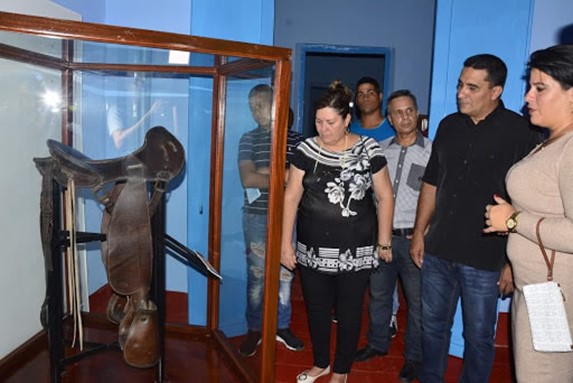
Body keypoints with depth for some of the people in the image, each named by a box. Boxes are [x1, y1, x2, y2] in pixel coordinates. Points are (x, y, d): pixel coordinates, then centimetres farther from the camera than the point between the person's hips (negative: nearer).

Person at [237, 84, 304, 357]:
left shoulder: (295, 139, 3)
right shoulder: (248, 139, 1)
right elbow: (248, 179, -12)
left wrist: (265, 172, -13)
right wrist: (285, 177, -12)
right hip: (256, 217, -1)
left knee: (285, 273, 12)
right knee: (256, 275, 7)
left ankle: (282, 326, 29)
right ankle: (254, 330, 23)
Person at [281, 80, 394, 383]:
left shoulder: (368, 149, -6)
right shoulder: (307, 149, -2)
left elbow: (384, 196, -1)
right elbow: (291, 197, 0)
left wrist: (384, 242, 1)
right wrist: (286, 243, -2)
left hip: (356, 252, -2)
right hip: (313, 250, 2)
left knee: (348, 312, 13)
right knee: (316, 309, 16)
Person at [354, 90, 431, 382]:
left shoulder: (432, 152, -5)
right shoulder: (380, 150, 6)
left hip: (413, 238, -3)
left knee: (417, 301, 7)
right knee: (378, 295, 17)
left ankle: (414, 357, 25)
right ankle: (378, 343, 38)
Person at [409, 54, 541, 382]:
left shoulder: (519, 131, -9)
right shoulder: (449, 125, 7)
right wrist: (419, 232, 10)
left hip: (485, 259, -5)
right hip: (438, 252, 5)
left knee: (479, 337, 11)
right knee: (433, 326, 18)